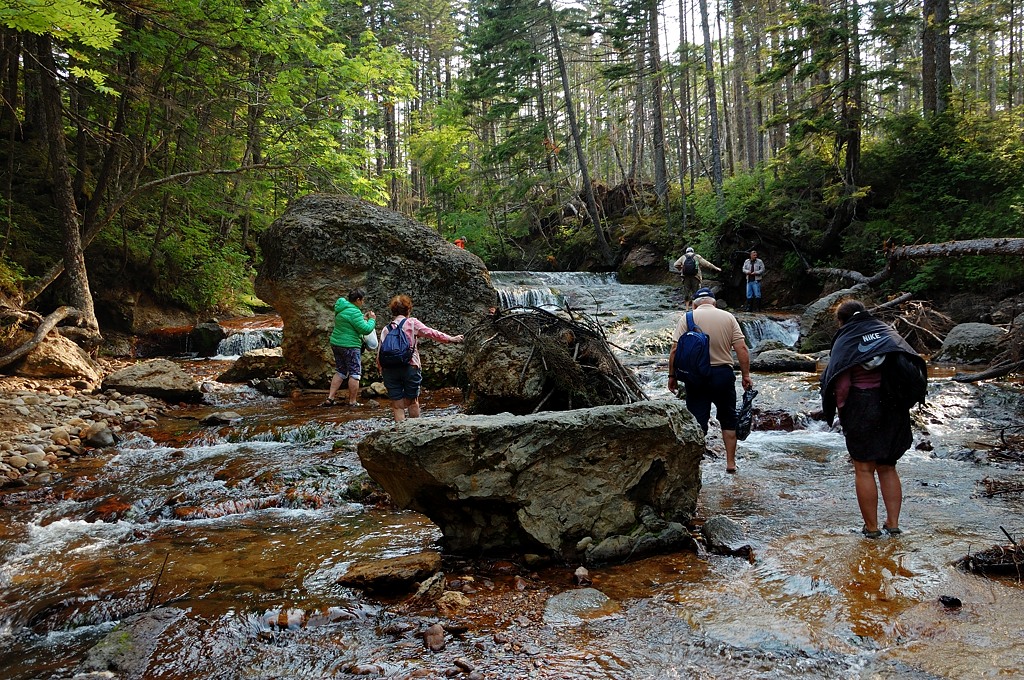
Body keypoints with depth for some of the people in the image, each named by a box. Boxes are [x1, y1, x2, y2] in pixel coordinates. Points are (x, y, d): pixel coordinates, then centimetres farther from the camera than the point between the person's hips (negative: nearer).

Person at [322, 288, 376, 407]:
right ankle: (353, 401, 6)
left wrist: (363, 318, 15)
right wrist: (372, 320, -3)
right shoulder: (354, 312, -19)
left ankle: (330, 398, 14)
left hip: (336, 344, 9)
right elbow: (365, 329, -19)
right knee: (355, 373, 2)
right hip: (349, 346, -9)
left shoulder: (341, 308, 11)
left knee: (340, 372, 17)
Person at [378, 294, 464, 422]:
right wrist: (451, 339, 5)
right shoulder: (412, 323, 2)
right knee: (412, 401, 15)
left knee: (397, 405, 5)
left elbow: (380, 353, 6)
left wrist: (381, 371, 14)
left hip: (390, 369, 2)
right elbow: (431, 333, -2)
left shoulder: (386, 329, 9)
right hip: (410, 367, -2)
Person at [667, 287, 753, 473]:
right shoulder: (728, 317, 4)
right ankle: (730, 463, 19)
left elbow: (675, 350, -7)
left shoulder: (688, 318, 0)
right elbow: (742, 349, -3)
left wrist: (672, 376, 1)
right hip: (724, 373, 2)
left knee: (697, 422, 3)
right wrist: (746, 375, 3)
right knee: (728, 420, 16)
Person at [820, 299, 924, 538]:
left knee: (864, 470, 3)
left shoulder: (845, 340, -2)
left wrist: (841, 410, -2)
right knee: (888, 468, 15)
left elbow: (841, 382, -12)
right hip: (895, 408, 5)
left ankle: (871, 528, 7)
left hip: (862, 407, -5)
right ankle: (893, 523, 16)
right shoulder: (888, 333, 11)